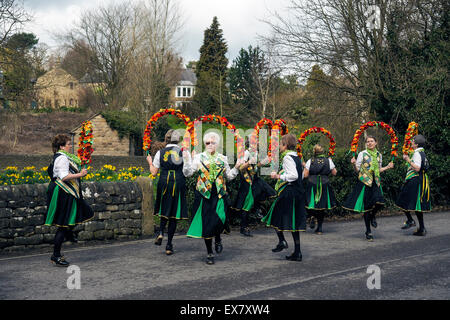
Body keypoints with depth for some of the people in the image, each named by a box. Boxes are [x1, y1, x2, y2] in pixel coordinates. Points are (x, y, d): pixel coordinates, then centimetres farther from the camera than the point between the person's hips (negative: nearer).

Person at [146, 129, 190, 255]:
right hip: (179, 184, -1)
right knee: (174, 213, 6)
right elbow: (186, 173, -5)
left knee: (165, 210, 20)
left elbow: (154, 172, 4)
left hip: (164, 183, 1)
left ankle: (161, 232, -8)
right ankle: (169, 245, 6)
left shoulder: (160, 153, 2)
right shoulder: (183, 153, 0)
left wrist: (150, 162, 21)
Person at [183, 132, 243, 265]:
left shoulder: (222, 159, 11)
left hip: (219, 194, 1)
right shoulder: (199, 157, 5)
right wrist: (187, 160, -15)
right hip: (204, 194, -1)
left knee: (220, 218, -19)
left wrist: (236, 167, 2)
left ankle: (218, 239, 14)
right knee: (206, 224, 0)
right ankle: (209, 253, 13)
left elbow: (229, 176, 17)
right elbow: (189, 172, -2)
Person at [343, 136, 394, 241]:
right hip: (365, 182, -3)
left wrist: (387, 167, 9)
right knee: (367, 206, -1)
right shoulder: (362, 154, -1)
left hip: (375, 182, 3)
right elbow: (357, 170, -1)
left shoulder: (379, 155, 12)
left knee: (380, 202, -20)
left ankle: (372, 216, 15)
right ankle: (368, 231, 12)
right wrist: (354, 164, -20)